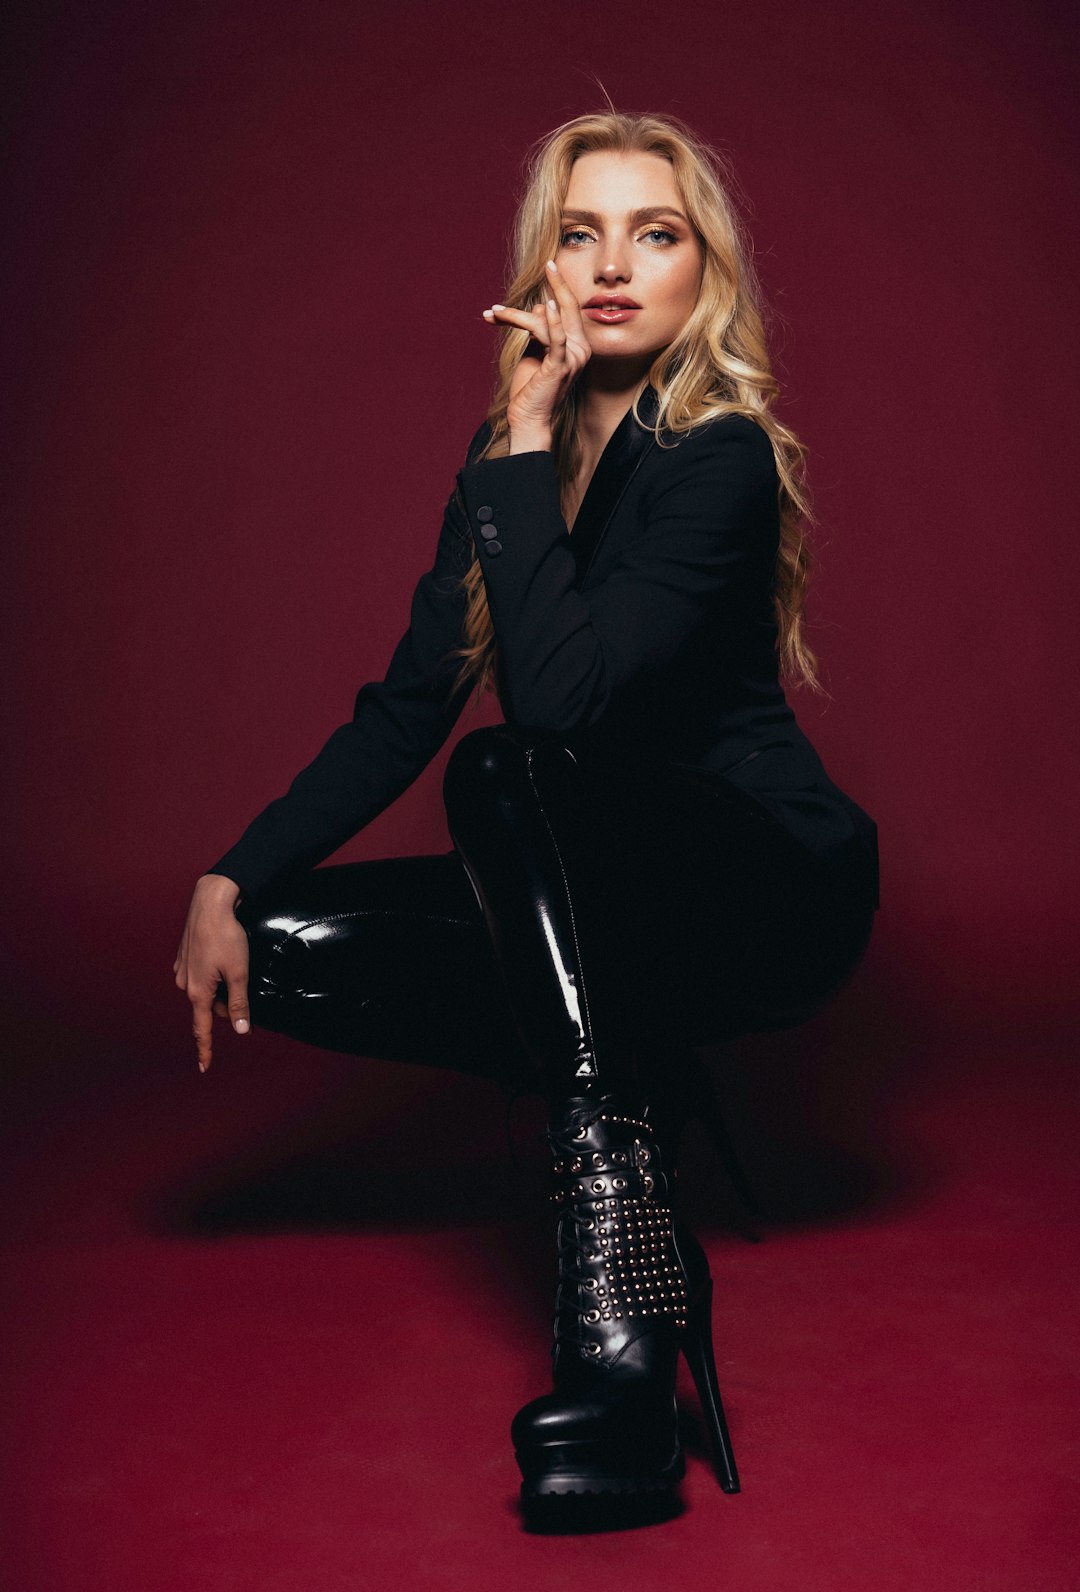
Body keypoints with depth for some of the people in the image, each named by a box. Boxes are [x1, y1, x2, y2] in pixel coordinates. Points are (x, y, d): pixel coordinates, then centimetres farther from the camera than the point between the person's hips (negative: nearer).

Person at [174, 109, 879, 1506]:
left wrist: (527, 441, -25)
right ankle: (632, 1094, -1)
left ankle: (619, 1333, -40)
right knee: (289, 947, -10)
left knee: (506, 771, -34)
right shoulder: (509, 459, 4)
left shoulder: (720, 457, -17)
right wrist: (230, 880, -6)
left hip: (770, 891, -6)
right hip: (593, 898, 7)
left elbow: (561, 695, -32)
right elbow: (401, 711, 3)